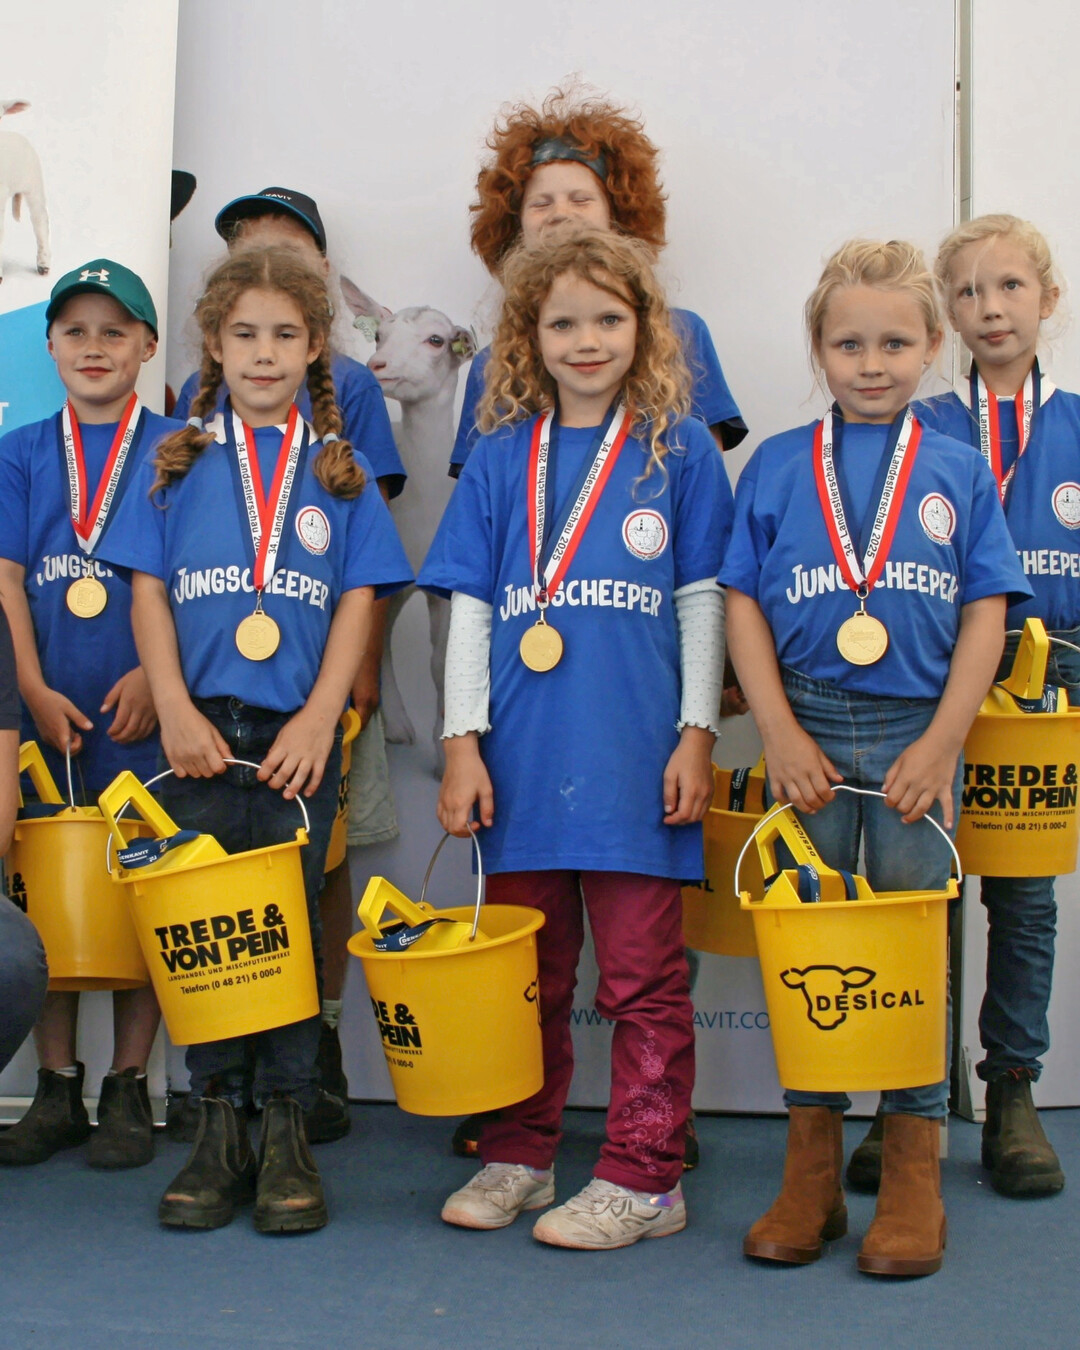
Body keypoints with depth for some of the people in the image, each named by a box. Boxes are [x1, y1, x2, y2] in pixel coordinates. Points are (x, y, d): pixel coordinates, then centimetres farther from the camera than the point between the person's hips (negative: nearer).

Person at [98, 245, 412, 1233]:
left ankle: (288, 1136, 12)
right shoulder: (178, 460, 10)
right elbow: (149, 591, 6)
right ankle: (217, 1131, 16)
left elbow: (357, 601, 3)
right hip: (201, 733, 1)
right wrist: (176, 710, -6)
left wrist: (319, 718, -8)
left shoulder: (338, 467, 9)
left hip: (297, 736, -1)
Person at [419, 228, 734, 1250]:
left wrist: (697, 733, -4)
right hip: (522, 758, 3)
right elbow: (469, 608, 8)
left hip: (634, 758, -2)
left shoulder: (679, 448, 4)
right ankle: (517, 1156, 27)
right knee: (524, 974, 13)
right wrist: (462, 741, 1)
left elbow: (702, 603, 3)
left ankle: (644, 1177, 14)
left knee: (642, 981, 4)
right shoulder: (500, 458, 9)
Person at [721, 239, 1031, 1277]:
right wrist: (781, 735, -8)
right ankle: (811, 1174, 19)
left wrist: (941, 742, -8)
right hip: (808, 732, 1)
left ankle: (913, 1180, 17)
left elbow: (985, 613, 2)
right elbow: (743, 606, 1)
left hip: (917, 734, 0)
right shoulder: (777, 465, 4)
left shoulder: (958, 470, 5)